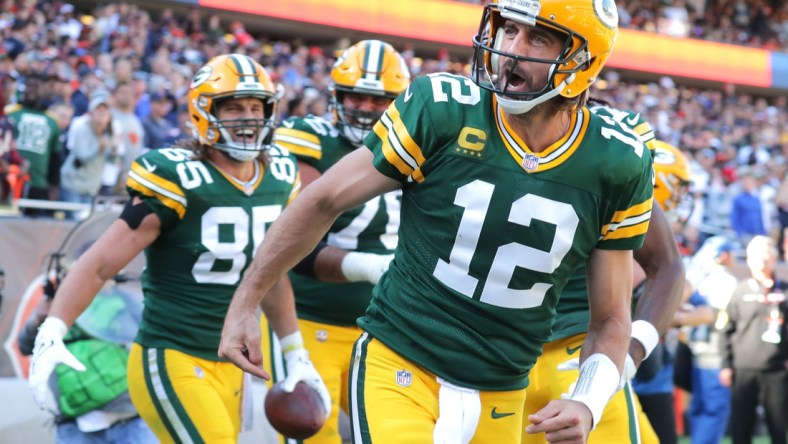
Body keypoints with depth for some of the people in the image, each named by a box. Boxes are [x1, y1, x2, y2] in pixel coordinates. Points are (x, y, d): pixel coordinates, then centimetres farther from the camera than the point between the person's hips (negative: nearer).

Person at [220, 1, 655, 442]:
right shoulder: (443, 111, -13)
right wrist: (245, 303, 3)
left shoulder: (615, 167, -5)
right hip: (401, 369, -3)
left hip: (501, 401, 3)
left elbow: (610, 318, 5)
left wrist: (587, 404, -13)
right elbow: (324, 201, -1)